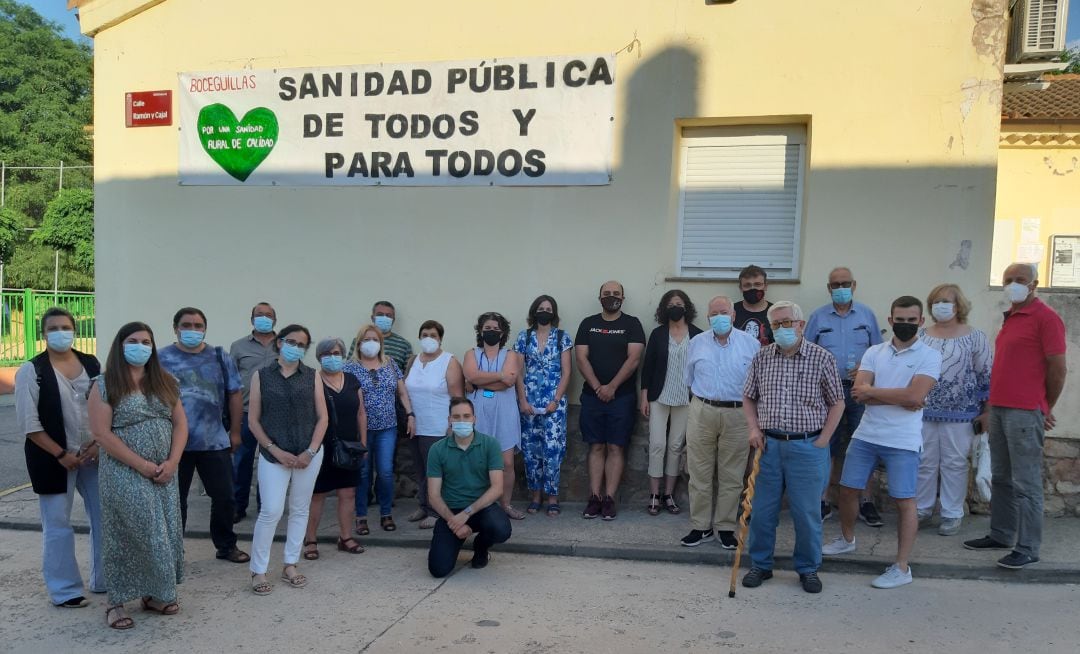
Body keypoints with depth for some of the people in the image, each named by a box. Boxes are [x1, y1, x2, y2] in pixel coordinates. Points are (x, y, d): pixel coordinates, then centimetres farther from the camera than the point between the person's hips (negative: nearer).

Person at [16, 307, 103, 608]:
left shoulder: (91, 364, 4)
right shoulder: (31, 370, -7)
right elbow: (29, 423, -10)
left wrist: (100, 443, -6)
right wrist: (61, 454, -14)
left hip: (93, 455, 4)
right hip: (52, 458, -4)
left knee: (105, 516, 9)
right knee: (58, 524, 4)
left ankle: (106, 579, 24)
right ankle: (64, 590, 17)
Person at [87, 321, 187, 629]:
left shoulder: (165, 382, 9)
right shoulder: (105, 385, -6)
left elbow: (180, 424, 7)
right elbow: (101, 433, -13)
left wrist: (171, 462, -8)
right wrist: (141, 465, -16)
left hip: (164, 474, 5)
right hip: (124, 475, -5)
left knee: (165, 534, 7)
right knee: (127, 536, 1)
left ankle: (154, 594, 22)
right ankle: (116, 602, 15)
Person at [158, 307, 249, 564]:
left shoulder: (221, 358, 4)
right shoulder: (161, 359, -1)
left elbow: (234, 396, 8)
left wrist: (235, 432, 7)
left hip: (215, 442, 2)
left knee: (224, 496, 9)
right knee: (174, 499, 10)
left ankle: (226, 546, 26)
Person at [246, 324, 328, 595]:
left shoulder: (312, 377, 4)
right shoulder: (261, 376, 1)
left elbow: (322, 418, 2)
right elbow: (253, 421, -1)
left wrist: (310, 451, -9)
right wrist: (276, 451, -9)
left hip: (309, 453, 2)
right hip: (273, 454, -2)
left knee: (300, 510, 9)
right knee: (271, 511, -7)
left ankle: (290, 566, 22)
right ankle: (258, 571, 8)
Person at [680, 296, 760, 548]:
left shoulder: (750, 343, 3)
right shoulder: (697, 342, 7)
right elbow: (688, 378, 16)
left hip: (737, 416, -1)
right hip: (702, 413, 1)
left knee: (731, 477, 6)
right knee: (700, 474, 5)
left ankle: (725, 528, 17)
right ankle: (700, 526, 15)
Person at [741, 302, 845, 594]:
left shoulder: (821, 358, -4)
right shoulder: (762, 357, 4)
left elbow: (837, 402, 1)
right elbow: (748, 397, 14)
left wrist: (822, 440, -5)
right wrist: (754, 430, 1)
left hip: (807, 446, -2)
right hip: (769, 444, 3)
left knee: (806, 512, 6)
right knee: (762, 510, 9)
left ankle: (808, 569, 24)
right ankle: (760, 565, 25)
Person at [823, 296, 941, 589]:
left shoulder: (929, 356, -5)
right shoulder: (874, 352, 6)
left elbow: (915, 395, -20)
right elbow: (858, 393, -6)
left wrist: (872, 391, -10)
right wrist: (900, 398, -15)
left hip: (903, 441, -4)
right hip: (865, 435, 5)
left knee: (904, 500, 1)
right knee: (847, 488, 13)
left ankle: (901, 567, 11)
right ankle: (847, 539, 37)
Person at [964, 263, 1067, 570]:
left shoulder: (1045, 318, -8)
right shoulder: (1010, 318, 17)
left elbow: (1058, 369, -9)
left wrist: (1046, 409, 0)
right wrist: (995, 404, 17)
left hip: (1025, 413, -8)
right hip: (999, 409, 8)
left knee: (1025, 483, -3)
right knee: (1000, 478, 15)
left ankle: (1028, 549, 4)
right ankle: (1001, 535, 25)